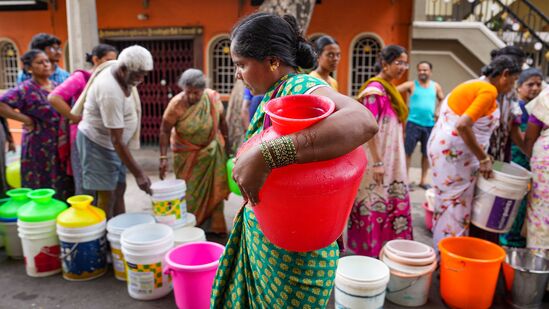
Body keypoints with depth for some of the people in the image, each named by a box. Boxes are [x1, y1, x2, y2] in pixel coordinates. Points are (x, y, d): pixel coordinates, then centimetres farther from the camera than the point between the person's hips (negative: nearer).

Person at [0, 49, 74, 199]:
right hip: (39, 147, -5)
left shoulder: (57, 86, 10)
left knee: (63, 189, 12)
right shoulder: (25, 89, -9)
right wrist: (26, 119, -17)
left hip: (61, 146, 6)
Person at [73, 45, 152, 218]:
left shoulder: (122, 72, -6)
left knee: (119, 189, 13)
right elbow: (117, 141, -30)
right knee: (107, 196, -5)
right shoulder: (110, 91, -32)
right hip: (98, 143, -9)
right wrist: (138, 174, -28)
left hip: (112, 142, 9)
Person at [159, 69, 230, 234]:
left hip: (212, 152, 3)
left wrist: (226, 144, 6)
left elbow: (222, 121, 0)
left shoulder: (213, 97, -14)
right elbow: (165, 130, -17)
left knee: (214, 189, 9)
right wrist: (163, 157, -21)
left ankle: (214, 226, 25)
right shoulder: (176, 104, -21)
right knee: (189, 192, 4)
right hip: (187, 154, -3)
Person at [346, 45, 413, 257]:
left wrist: (389, 161, 19)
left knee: (394, 202, 14)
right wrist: (377, 162, -22)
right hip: (377, 159, -9)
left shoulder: (388, 88, 12)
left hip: (391, 159, 9)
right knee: (374, 204, 2)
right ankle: (369, 251, 17)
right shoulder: (375, 89, -16)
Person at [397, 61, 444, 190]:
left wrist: (438, 111, 5)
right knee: (407, 152, -1)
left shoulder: (436, 86, 8)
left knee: (426, 153, 11)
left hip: (430, 125, 3)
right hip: (413, 123, -3)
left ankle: (423, 180, 24)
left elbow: (442, 100, 21)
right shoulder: (411, 85, -3)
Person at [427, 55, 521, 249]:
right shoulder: (488, 91, -14)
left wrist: (481, 153, 17)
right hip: (454, 152, -10)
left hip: (445, 147, 10)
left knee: (447, 203, 16)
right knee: (455, 206, 0)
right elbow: (463, 126, -26)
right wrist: (483, 158, -18)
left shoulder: (474, 85, 15)